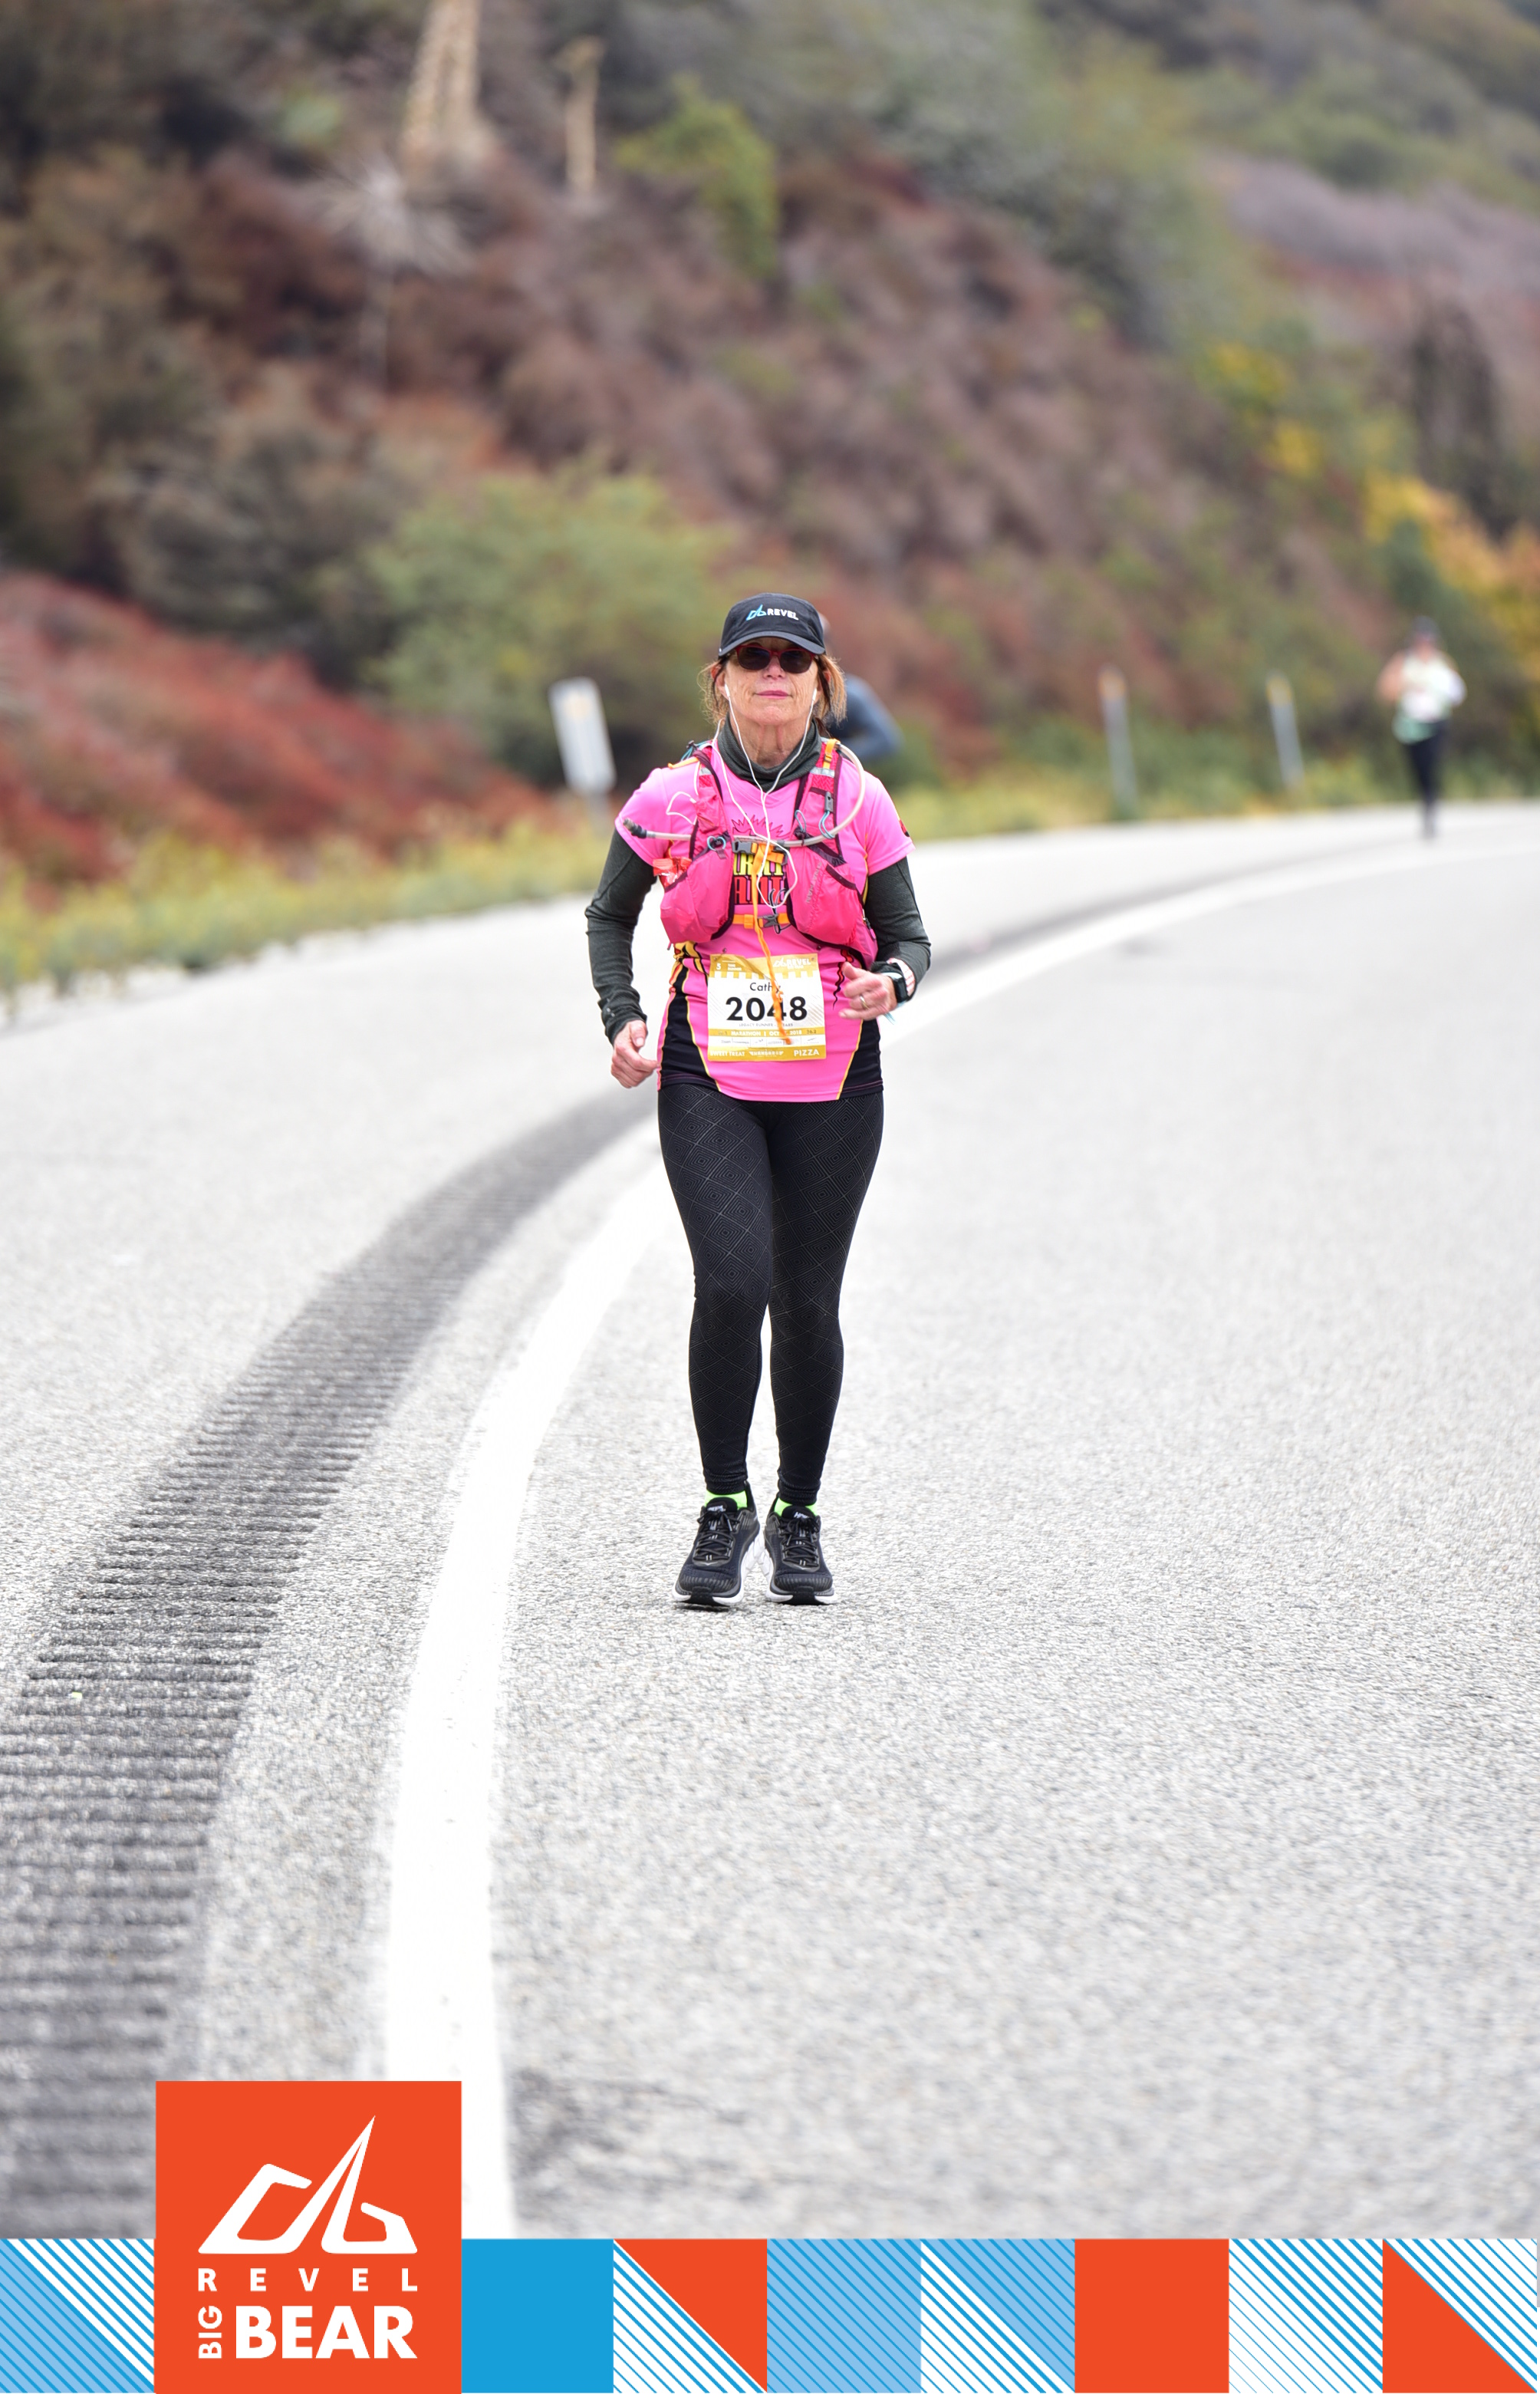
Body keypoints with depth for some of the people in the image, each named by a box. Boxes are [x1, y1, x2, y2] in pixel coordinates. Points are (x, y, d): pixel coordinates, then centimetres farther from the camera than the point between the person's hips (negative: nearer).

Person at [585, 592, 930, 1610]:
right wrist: (622, 1019, 0)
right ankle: (725, 1508, -2)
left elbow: (908, 936, 7)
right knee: (733, 1283, -17)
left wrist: (891, 982, -16)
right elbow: (611, 917, 15)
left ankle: (799, 1517, 22)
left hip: (831, 1085, 1)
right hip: (709, 1079, -1)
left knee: (807, 1300, 6)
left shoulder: (858, 801, 2)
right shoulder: (672, 799, 1)